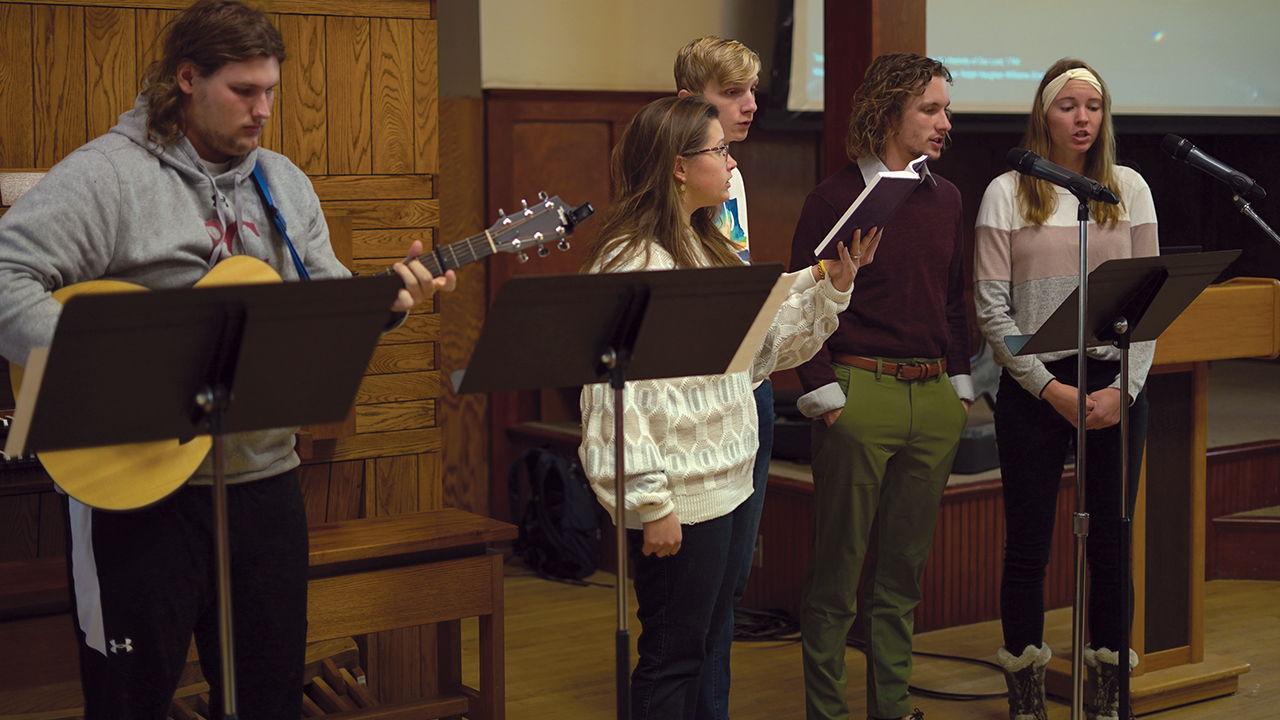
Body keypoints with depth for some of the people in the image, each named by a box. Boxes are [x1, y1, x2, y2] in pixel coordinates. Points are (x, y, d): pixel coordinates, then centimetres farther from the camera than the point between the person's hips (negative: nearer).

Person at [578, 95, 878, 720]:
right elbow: (616, 394, -21)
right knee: (672, 654, 0)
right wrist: (650, 504, -22)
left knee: (699, 646, 16)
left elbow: (770, 340, 16)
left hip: (726, 485, 9)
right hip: (679, 500, -9)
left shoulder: (707, 248, 14)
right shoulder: (631, 261, -17)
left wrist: (835, 283, 5)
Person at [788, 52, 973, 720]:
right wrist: (824, 395, -10)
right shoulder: (835, 197, -5)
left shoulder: (945, 199, 12)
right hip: (859, 394, -5)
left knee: (903, 567, 12)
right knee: (836, 570, 0)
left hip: (934, 400, 6)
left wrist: (960, 385, 12)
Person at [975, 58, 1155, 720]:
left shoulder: (1129, 189, 8)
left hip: (1116, 383, 2)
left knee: (1112, 543, 5)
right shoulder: (1008, 192, 1)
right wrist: (1051, 389, -10)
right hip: (1034, 385, -2)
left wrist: (1123, 388, -7)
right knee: (1028, 545, 3)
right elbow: (991, 306, -4)